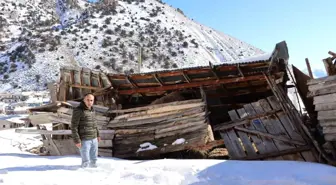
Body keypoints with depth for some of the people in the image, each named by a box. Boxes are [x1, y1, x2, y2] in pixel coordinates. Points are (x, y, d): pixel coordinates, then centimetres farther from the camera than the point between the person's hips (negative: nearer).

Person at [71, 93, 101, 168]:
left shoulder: (92, 110, 8)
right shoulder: (78, 110, -16)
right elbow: (74, 126, -17)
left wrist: (97, 135, 20)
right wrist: (76, 141, -20)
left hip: (93, 139, 8)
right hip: (84, 140, -7)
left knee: (94, 159, 16)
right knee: (86, 161, -1)